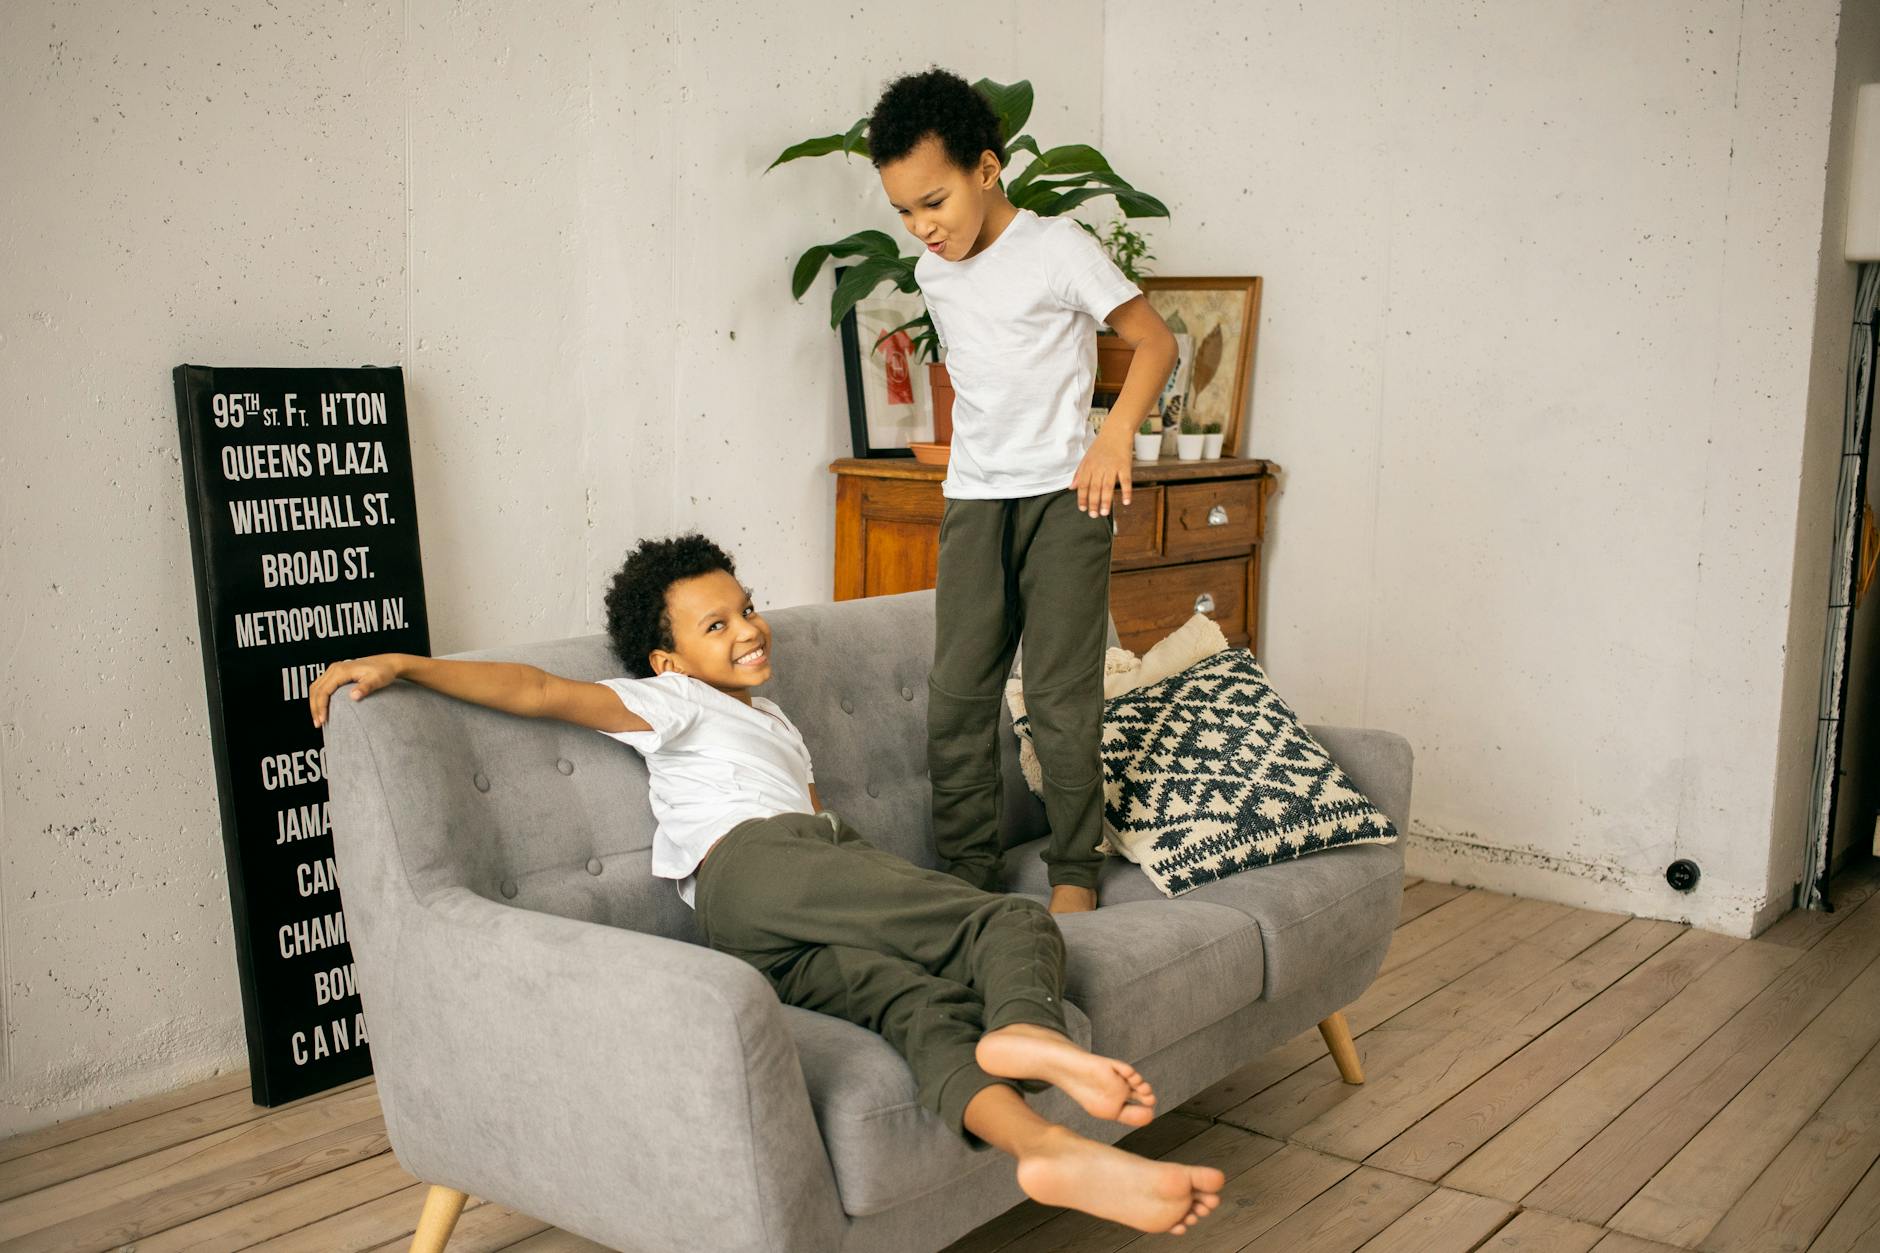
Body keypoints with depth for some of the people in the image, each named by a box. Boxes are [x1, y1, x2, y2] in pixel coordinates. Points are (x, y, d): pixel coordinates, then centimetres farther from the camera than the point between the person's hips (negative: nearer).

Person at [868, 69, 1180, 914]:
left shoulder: (1058, 249, -7)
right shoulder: (932, 273, 11)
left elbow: (1156, 342, -4)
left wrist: (1116, 435, -17)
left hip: (1062, 497, -5)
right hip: (972, 502, 6)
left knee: (1061, 693, -6)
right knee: (956, 691, 1)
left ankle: (1075, 870, 7)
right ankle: (966, 868, 11)